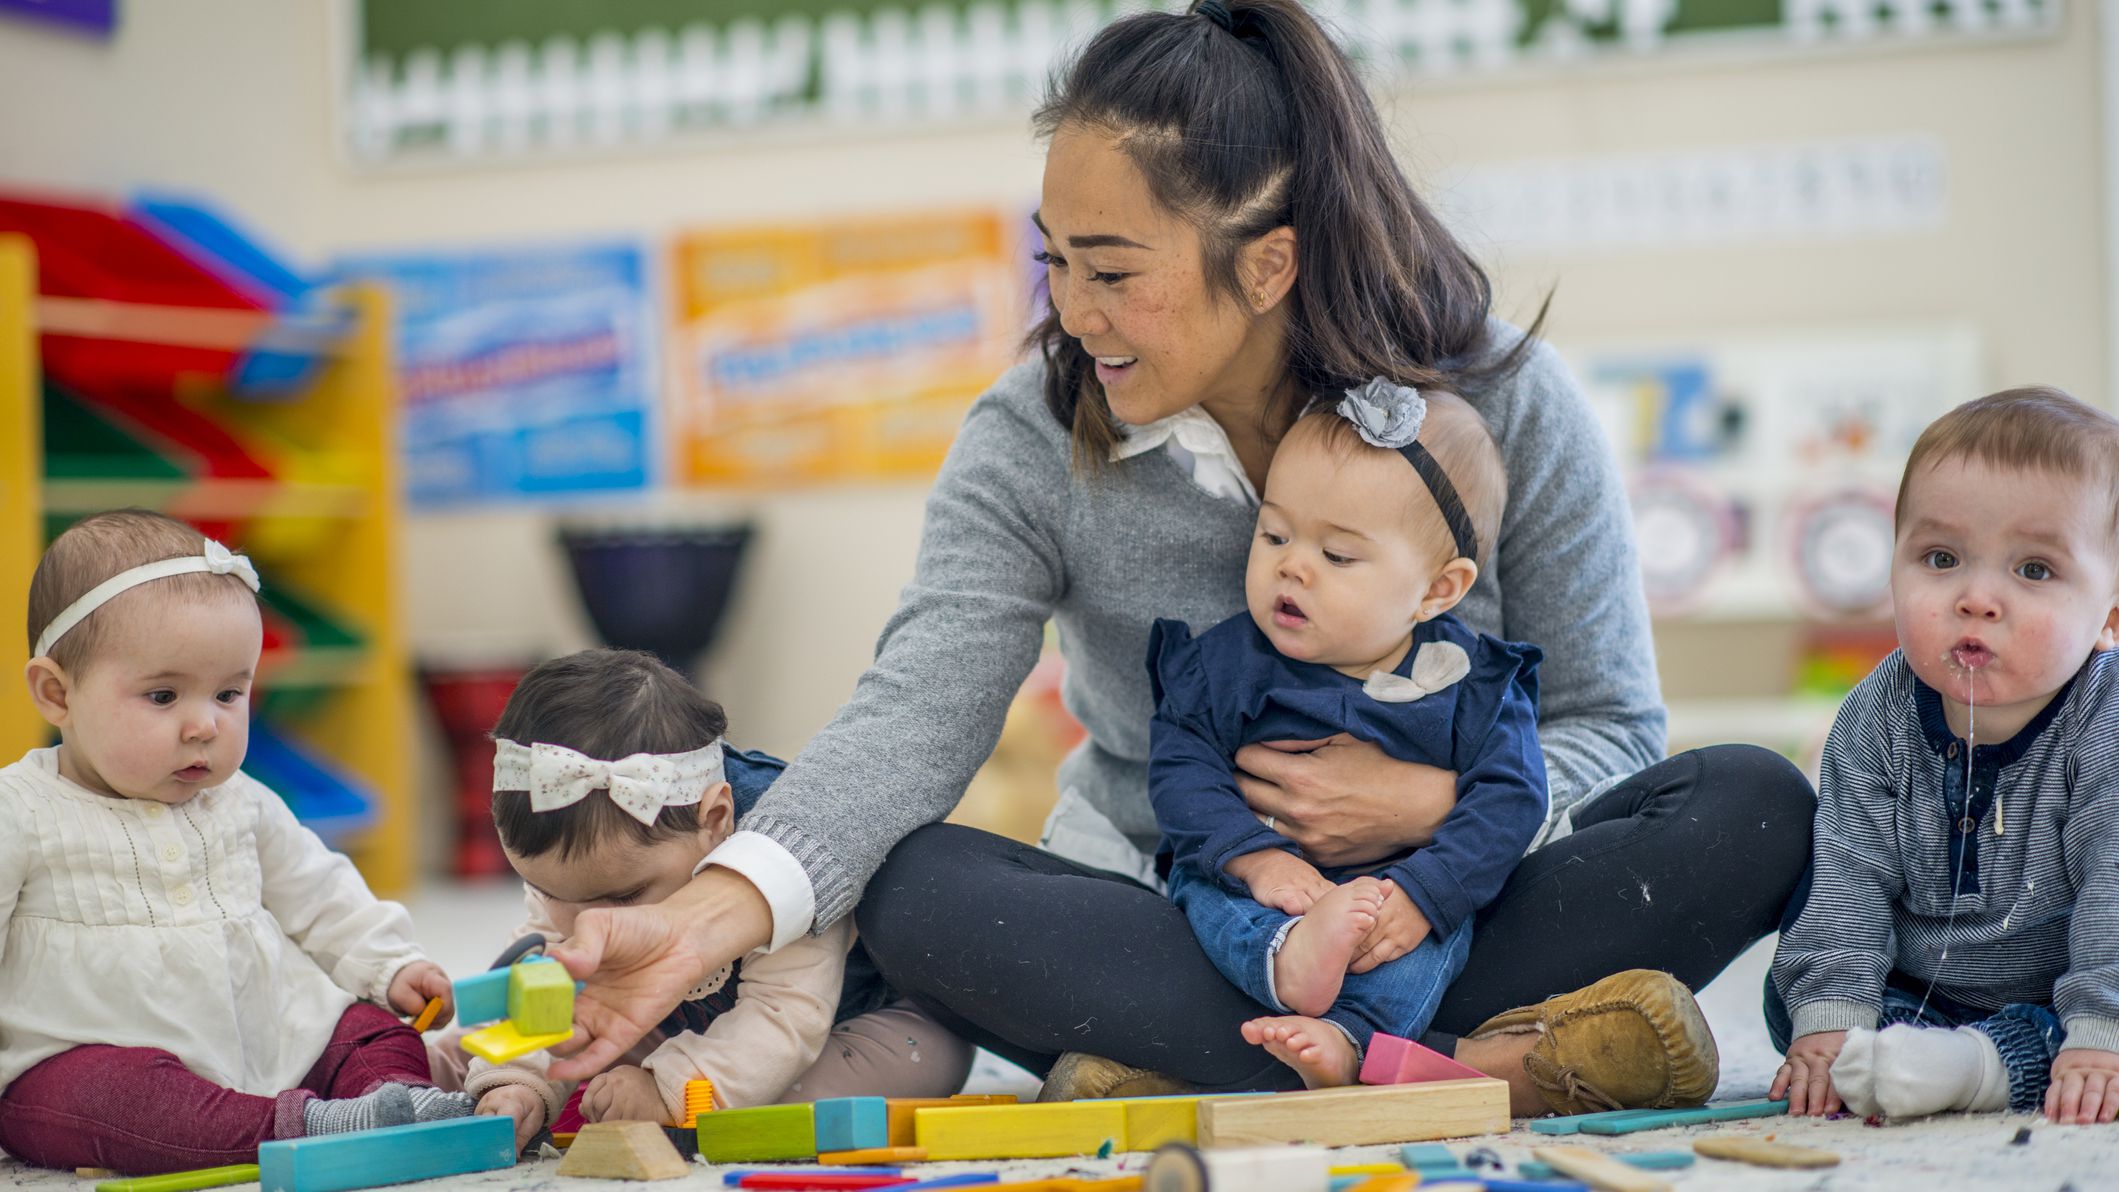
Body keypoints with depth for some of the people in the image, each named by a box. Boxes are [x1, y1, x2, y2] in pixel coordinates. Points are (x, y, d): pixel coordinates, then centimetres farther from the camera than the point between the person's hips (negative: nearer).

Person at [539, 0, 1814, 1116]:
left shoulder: (1511, 408, -8)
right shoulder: (1031, 444, -8)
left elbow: (1608, 727, -3)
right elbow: (916, 713, -20)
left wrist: (1434, 801, -24)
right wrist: (706, 918, -36)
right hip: (1174, 929, 1)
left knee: (1754, 806, -25)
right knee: (913, 893, -29)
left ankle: (1197, 1081, -33)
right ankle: (1475, 1066, -34)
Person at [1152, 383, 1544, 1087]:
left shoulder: (1476, 686, -4)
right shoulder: (1227, 664, -1)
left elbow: (1507, 802, -11)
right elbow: (1181, 767, -7)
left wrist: (1419, 893, -26)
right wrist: (1257, 858, -24)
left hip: (1400, 881, -1)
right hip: (1257, 894, 1)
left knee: (1437, 922, -30)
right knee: (1205, 887, -28)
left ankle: (1347, 1035, -49)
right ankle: (1288, 963, -55)